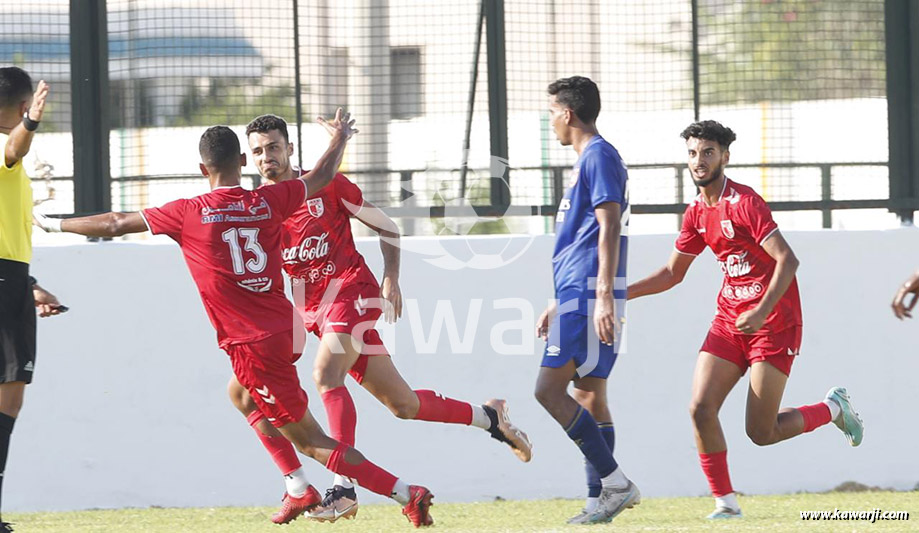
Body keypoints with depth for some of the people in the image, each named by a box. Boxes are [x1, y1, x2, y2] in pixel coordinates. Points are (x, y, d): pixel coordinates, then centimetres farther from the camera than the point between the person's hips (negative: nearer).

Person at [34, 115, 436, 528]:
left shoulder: (189, 214, -8)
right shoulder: (268, 201, 2)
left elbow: (116, 224, 3)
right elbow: (321, 177, 22)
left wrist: (53, 225, 18)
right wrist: (339, 139, 43)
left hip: (253, 344, -6)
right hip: (285, 330, 6)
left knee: (308, 439, -2)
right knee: (244, 394, 33)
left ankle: (407, 495, -9)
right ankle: (302, 491, 30)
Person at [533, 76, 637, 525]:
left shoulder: (598, 157, -9)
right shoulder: (592, 159, 21)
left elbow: (609, 227, -18)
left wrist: (603, 297, -25)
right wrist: (559, 306, 29)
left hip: (588, 296, -10)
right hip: (581, 295, 10)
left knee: (550, 389, -13)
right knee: (588, 395, 8)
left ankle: (615, 482, -15)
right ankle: (599, 500, 7)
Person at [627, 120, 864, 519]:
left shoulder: (744, 202, -14)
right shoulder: (697, 213, 9)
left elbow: (787, 260, -20)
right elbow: (673, 273, 21)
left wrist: (762, 312, -29)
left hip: (774, 321, -7)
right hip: (729, 319, 7)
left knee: (761, 433, -7)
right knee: (701, 408, -12)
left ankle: (833, 408, 20)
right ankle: (725, 502, 0)